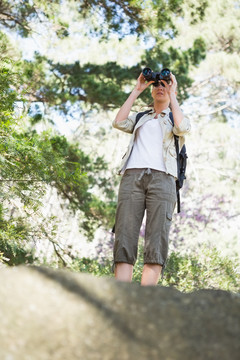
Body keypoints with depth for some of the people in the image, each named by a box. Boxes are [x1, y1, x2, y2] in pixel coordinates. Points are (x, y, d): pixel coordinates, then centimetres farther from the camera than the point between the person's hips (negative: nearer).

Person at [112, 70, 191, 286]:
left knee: (157, 242, -17)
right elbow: (119, 122, 11)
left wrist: (172, 93, 9)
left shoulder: (175, 118, 25)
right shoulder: (140, 118, 32)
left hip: (162, 177, -1)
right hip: (132, 175, 2)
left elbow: (182, 128, 1)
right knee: (124, 241, -14)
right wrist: (137, 91, 17)